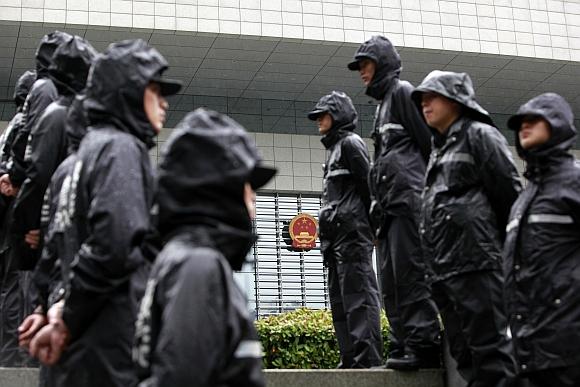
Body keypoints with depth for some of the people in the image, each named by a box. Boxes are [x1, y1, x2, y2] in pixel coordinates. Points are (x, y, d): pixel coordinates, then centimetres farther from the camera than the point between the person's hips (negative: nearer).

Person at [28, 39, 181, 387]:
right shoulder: (121, 148, -10)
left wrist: (66, 314, 8)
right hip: (115, 344, -9)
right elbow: (114, 243, -23)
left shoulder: (96, 144, 20)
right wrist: (68, 322, -13)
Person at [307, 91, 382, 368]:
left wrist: (371, 226, -13)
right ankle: (350, 360, 8)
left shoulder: (350, 142, 0)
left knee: (358, 293, -14)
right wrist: (327, 240, 15)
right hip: (338, 236, 10)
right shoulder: (335, 148, 26)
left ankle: (368, 358, -17)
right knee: (340, 299, 6)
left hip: (352, 231, -10)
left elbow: (368, 185, -8)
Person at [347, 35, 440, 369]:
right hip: (391, 202, 9)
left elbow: (428, 141, -7)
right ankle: (404, 343, 6)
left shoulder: (402, 91, 2)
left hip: (408, 194, -9)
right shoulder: (383, 103, 28)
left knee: (410, 270, -13)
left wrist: (426, 188, -12)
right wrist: (380, 203, 15)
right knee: (391, 278, 5)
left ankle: (424, 343, -14)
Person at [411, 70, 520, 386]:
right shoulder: (439, 149, 25)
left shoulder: (478, 135, 1)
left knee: (489, 347, -11)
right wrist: (437, 265, 16)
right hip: (444, 268, 9)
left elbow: (509, 194, -6)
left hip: (476, 262, -9)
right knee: (464, 353, 9)